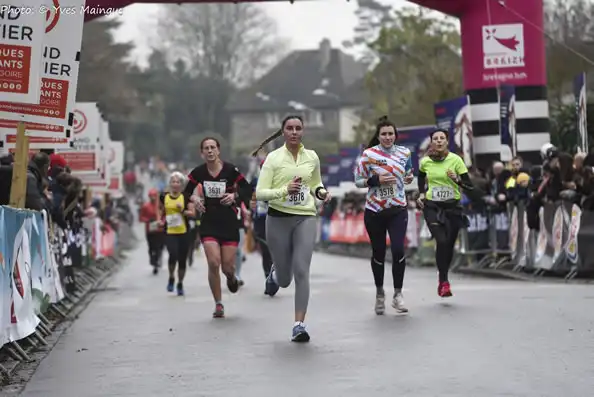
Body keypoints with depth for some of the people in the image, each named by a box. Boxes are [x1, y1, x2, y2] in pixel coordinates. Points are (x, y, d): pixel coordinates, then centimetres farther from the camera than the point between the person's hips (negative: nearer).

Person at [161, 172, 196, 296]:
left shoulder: (186, 197, 1)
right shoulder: (164, 197, 5)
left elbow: (193, 213, -3)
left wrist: (183, 211, -19)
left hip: (183, 233, 0)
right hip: (169, 233, 0)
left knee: (182, 260, 5)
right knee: (173, 255, -21)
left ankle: (180, 284, 24)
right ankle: (171, 278, 5)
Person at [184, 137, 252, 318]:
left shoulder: (230, 170, -8)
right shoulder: (198, 172, -1)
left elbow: (248, 190, -1)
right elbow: (187, 192, 11)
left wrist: (235, 195, -19)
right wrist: (194, 200, -10)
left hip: (229, 223, -1)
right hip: (209, 223, 1)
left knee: (228, 267, -1)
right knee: (213, 263, -13)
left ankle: (231, 278, 40)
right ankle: (218, 305, 3)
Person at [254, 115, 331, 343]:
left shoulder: (312, 157, 6)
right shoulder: (274, 158, -4)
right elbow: (260, 193, -8)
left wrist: (321, 192, 1)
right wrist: (284, 190, -24)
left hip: (306, 218, 1)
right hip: (278, 219, -1)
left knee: (302, 271, -14)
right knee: (284, 280, 8)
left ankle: (299, 325, -11)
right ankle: (275, 274, 48)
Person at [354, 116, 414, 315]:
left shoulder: (404, 153, 4)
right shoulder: (369, 154, -6)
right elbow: (357, 180, -1)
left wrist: (409, 178, -3)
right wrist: (376, 180, -17)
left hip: (398, 210, 1)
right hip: (375, 211, -1)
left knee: (398, 250, -14)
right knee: (378, 253, 8)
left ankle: (398, 295, -1)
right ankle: (379, 293, 28)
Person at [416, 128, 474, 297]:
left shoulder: (456, 160, -9)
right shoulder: (425, 162, -2)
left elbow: (469, 187, -9)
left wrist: (457, 179, -26)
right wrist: (422, 194, 9)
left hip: (452, 207, 0)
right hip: (432, 207, 0)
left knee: (449, 245, 7)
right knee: (441, 241, -20)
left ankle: (443, 278, 32)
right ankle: (444, 282, -9)